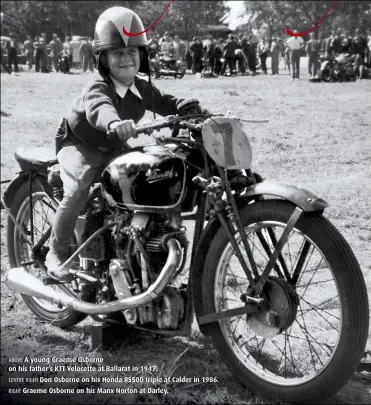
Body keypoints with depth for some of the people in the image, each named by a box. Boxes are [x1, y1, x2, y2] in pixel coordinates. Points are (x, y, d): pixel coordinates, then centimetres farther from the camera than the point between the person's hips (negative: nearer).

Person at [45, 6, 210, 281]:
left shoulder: (142, 88, -3)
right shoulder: (99, 86, -27)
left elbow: (167, 103, -3)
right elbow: (99, 107, -49)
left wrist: (199, 111, -22)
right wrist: (114, 122, -73)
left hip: (115, 148, 7)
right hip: (79, 145, -7)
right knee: (79, 190, -29)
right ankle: (57, 254, -15)